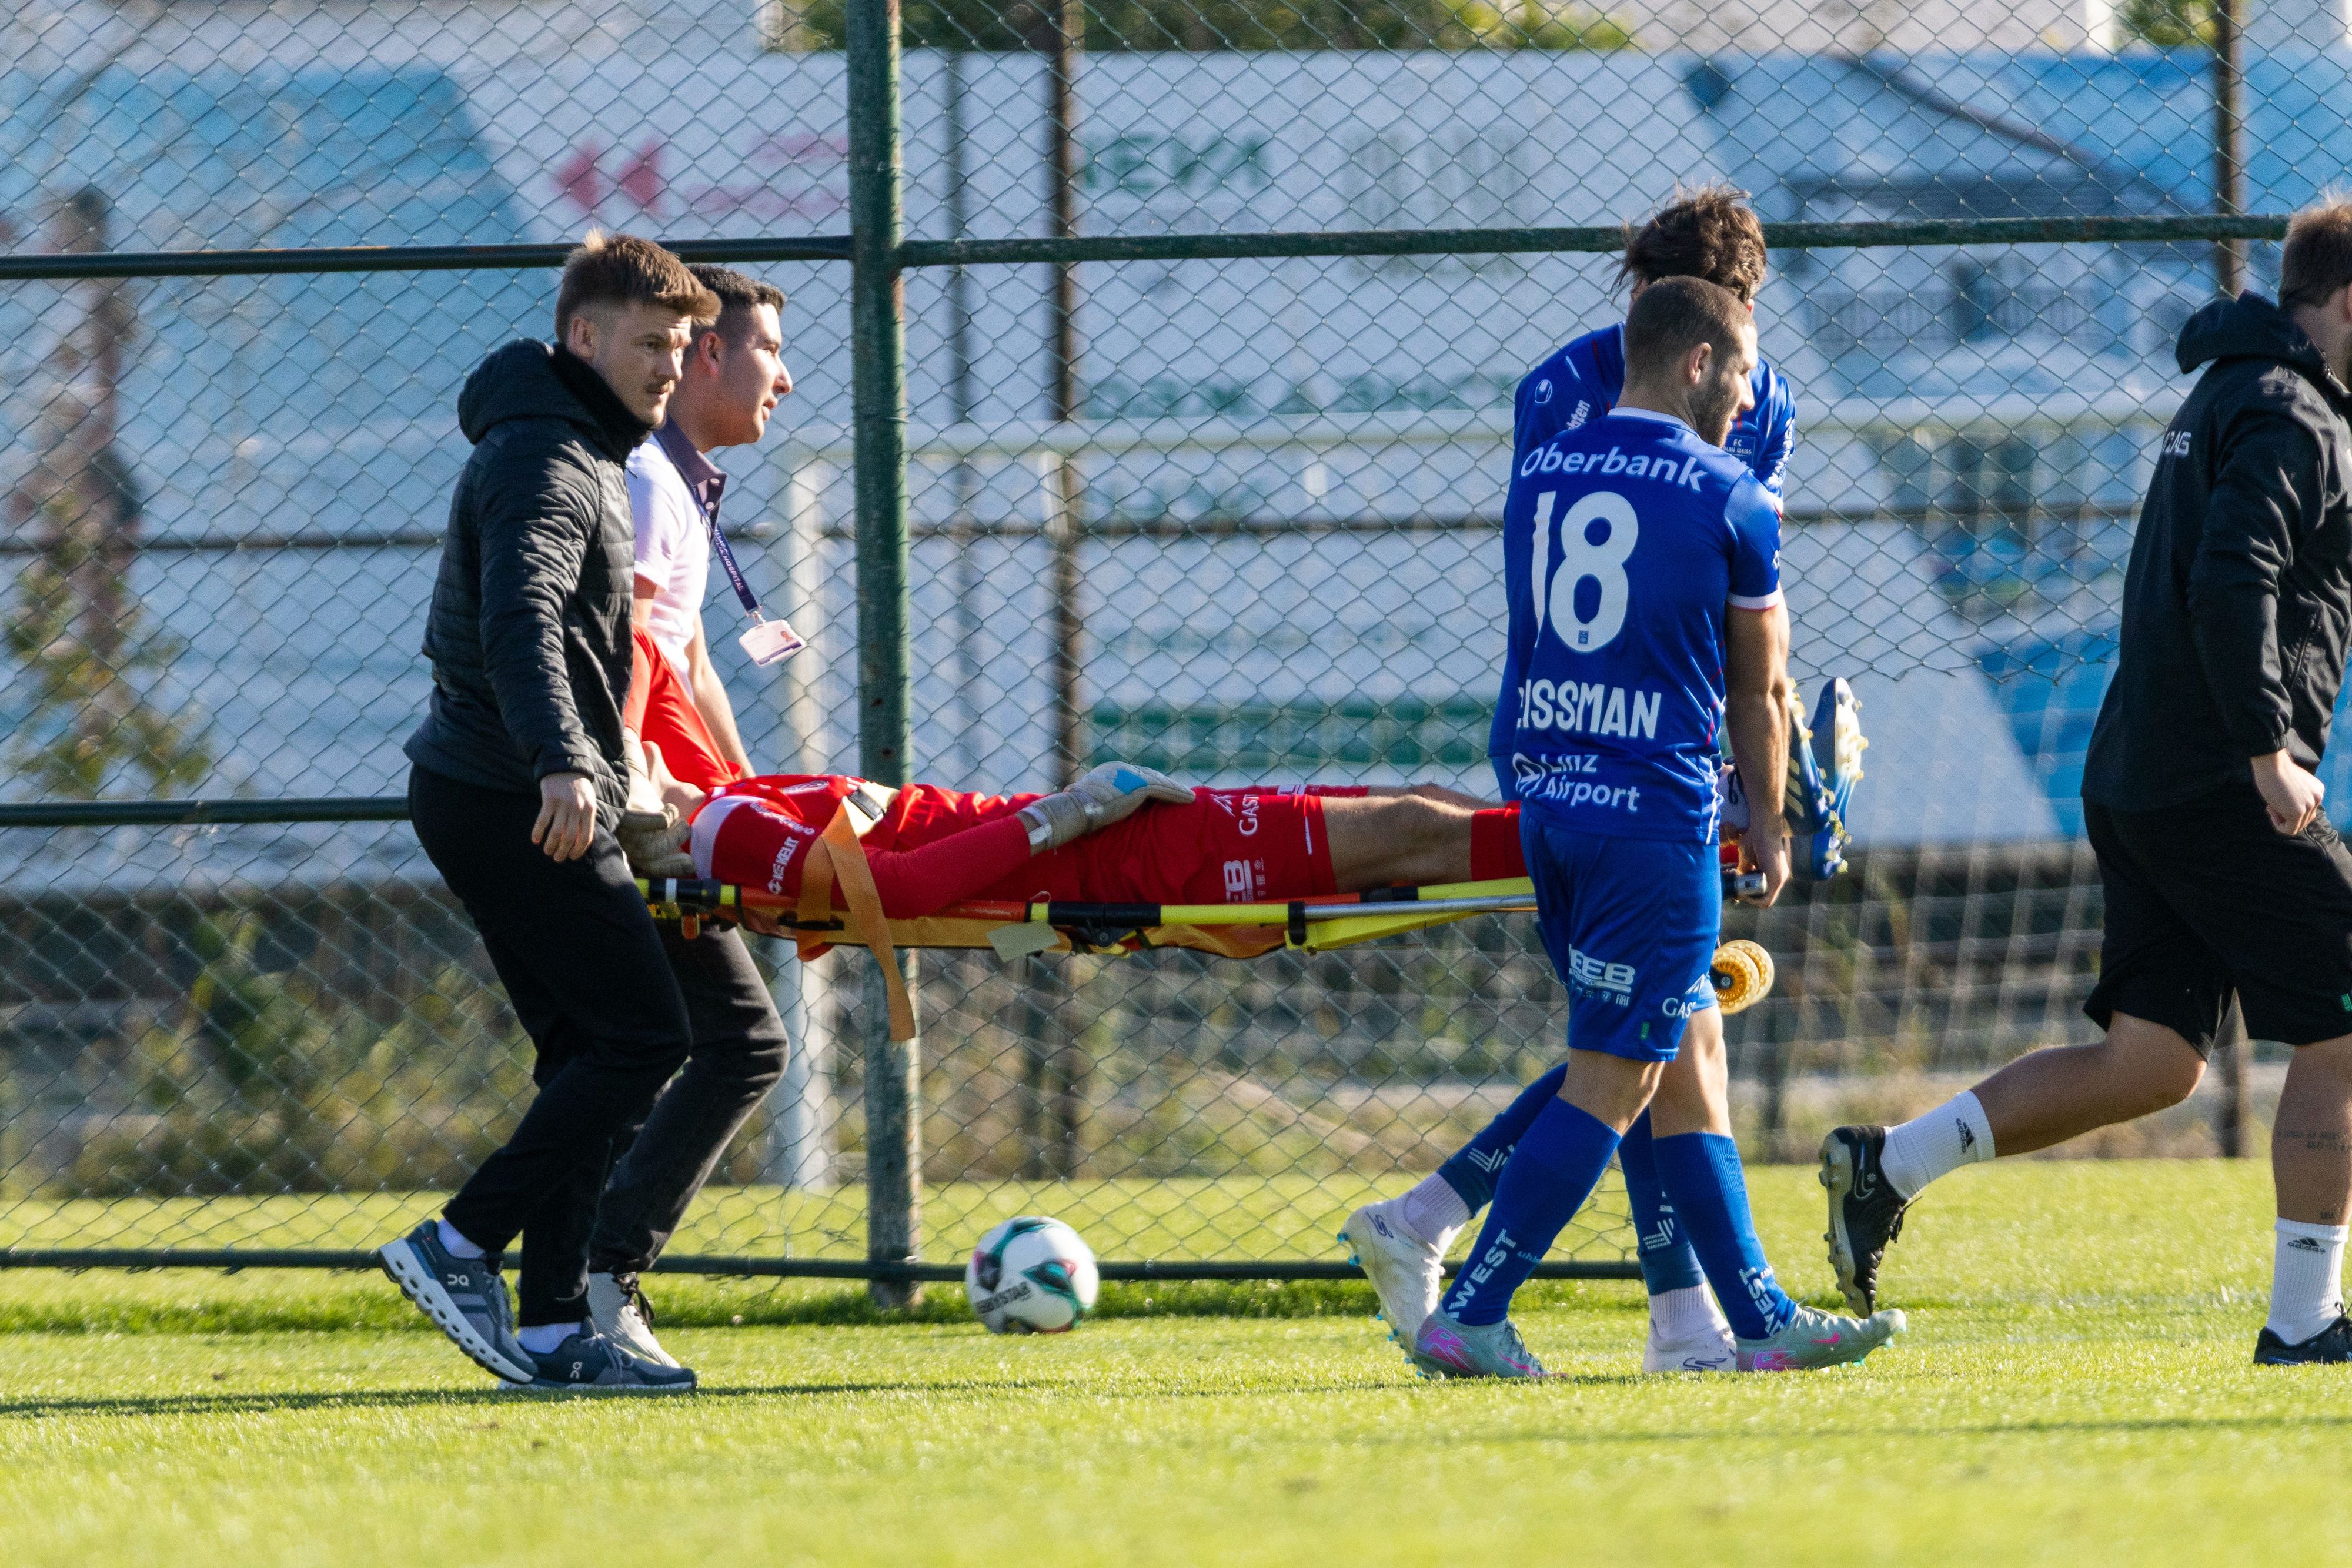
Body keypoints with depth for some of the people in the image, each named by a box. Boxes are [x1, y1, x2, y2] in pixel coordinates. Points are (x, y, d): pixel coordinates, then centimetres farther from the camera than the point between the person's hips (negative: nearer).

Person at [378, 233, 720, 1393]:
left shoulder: (586, 456, 21)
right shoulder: (542, 460, -14)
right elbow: (521, 620, -30)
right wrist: (562, 764, -44)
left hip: (500, 798, 10)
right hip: (511, 802, -10)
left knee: (586, 1051, 8)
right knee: (645, 1034, -12)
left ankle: (555, 1327, 6)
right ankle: (460, 1248, -12)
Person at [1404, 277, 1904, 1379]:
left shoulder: (1535, 479, 11)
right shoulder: (1728, 501, -5)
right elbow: (1759, 689, 5)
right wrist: (1767, 824, 19)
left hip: (1544, 798, 7)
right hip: (1654, 814, -7)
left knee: (1684, 1055, 14)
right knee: (1609, 1082, -3)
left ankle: (1760, 1317, 17)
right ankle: (1468, 1317, -9)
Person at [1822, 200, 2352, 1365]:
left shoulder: (2223, 399, 21)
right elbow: (2233, 580, -24)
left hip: (2138, 779, 10)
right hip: (2223, 789, -10)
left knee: (2148, 1062, 9)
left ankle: (1888, 1166, 3)